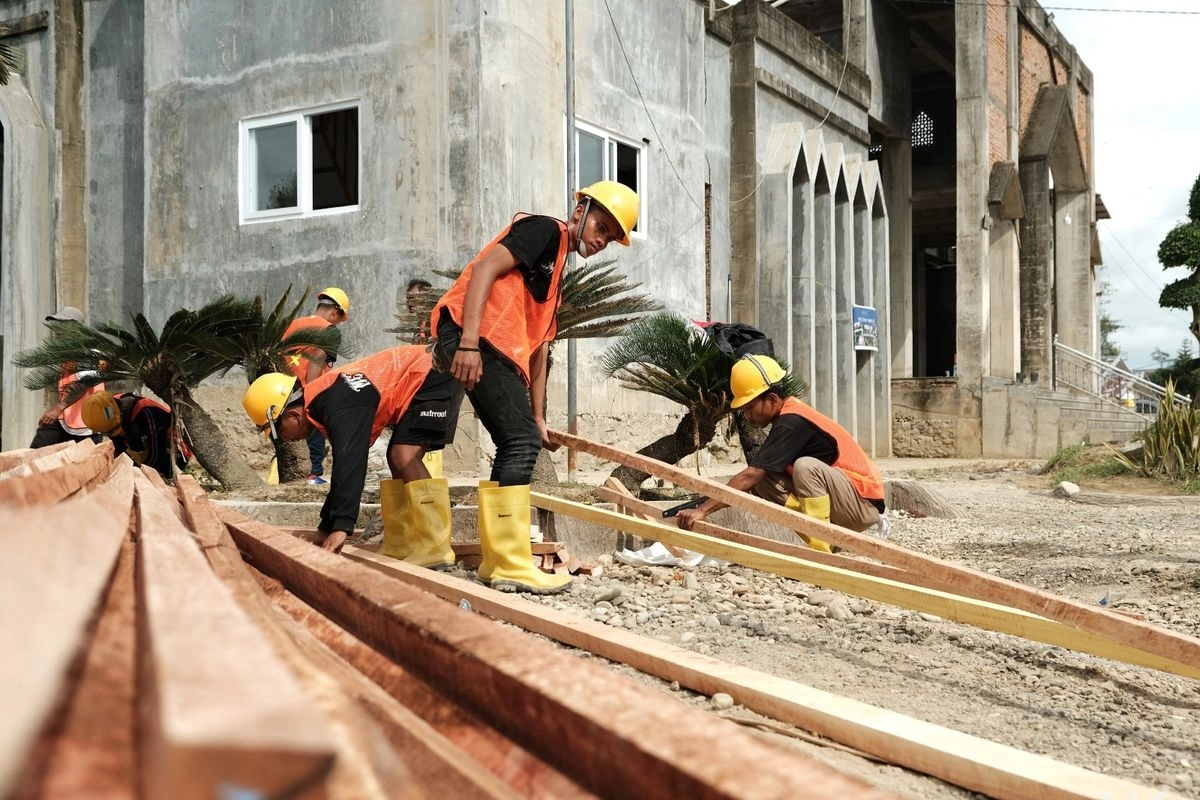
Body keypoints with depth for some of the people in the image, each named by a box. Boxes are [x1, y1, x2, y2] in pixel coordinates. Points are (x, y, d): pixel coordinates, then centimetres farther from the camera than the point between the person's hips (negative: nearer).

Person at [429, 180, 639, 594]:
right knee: (521, 443, -12)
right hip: (473, 337, -10)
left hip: (498, 350, 10)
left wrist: (537, 418, 25)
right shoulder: (545, 230, 1)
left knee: (518, 445, 9)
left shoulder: (556, 274, 28)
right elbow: (485, 268, -13)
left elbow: (538, 347, 27)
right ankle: (511, 565, -9)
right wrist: (469, 341, -24)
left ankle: (496, 560, 15)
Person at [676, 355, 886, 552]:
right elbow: (753, 478, 9)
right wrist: (711, 502, -2)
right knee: (763, 480, -1)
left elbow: (750, 476, -26)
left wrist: (703, 510, -27)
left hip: (864, 502, -9)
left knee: (806, 466, -32)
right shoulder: (789, 415, 8)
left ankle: (820, 552, -23)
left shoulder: (792, 423, -20)